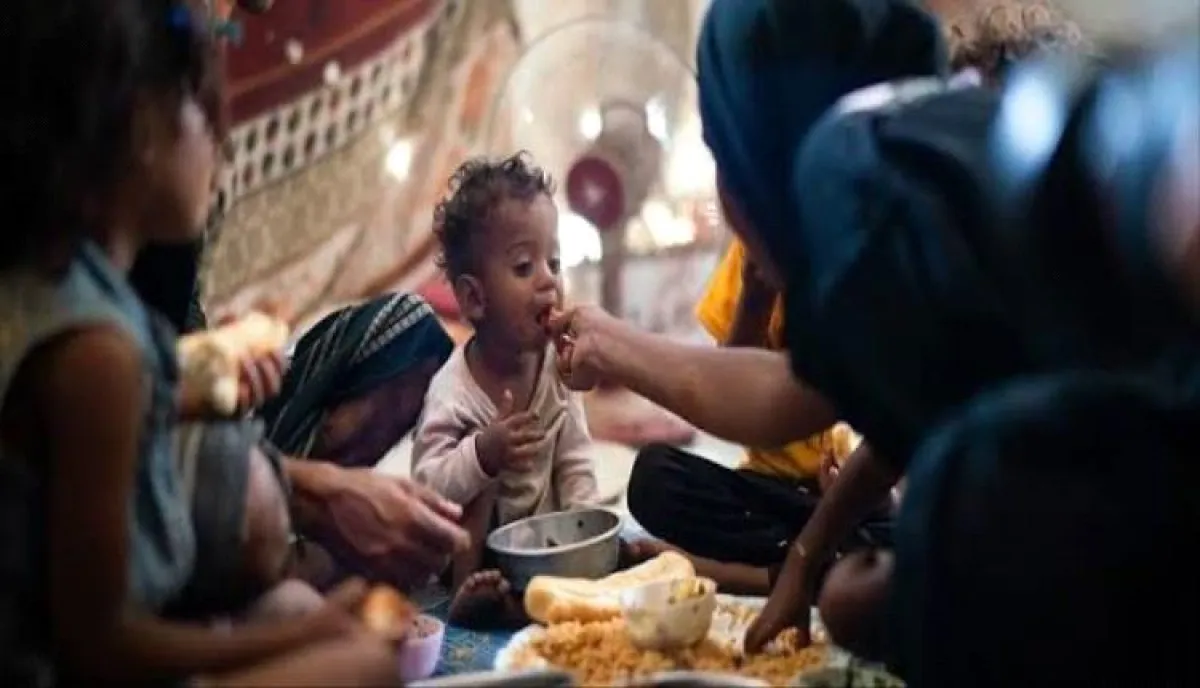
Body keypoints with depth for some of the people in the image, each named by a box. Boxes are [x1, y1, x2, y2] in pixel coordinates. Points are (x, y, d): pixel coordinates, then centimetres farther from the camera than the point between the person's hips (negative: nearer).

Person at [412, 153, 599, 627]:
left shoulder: (556, 365, -8)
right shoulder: (451, 392, -24)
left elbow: (574, 463, -1)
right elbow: (425, 486, -28)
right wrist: (483, 453, -42)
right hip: (473, 546, -5)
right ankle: (469, 591, -21)